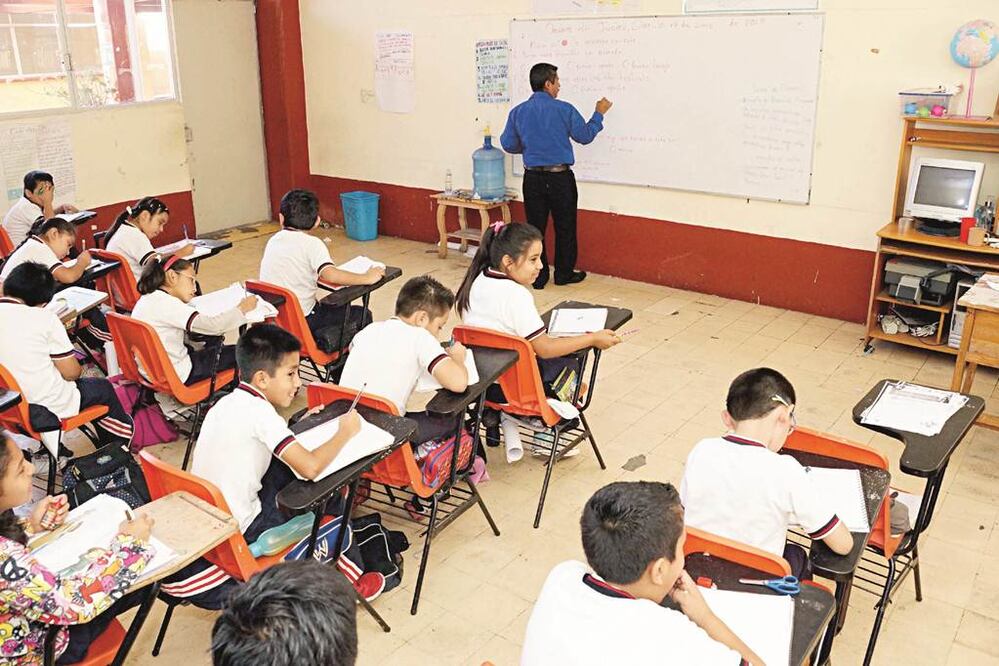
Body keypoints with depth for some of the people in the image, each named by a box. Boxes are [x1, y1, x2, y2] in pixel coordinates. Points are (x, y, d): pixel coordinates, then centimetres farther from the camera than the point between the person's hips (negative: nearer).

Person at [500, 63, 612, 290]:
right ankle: (564, 273, 20)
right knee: (564, 227, 11)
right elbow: (585, 136, 2)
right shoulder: (564, 109, -8)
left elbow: (508, 144, 4)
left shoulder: (517, 112, 0)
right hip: (560, 177, -3)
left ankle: (538, 276, 13)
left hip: (533, 178, 3)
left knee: (535, 227, 8)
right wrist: (599, 114, 17)